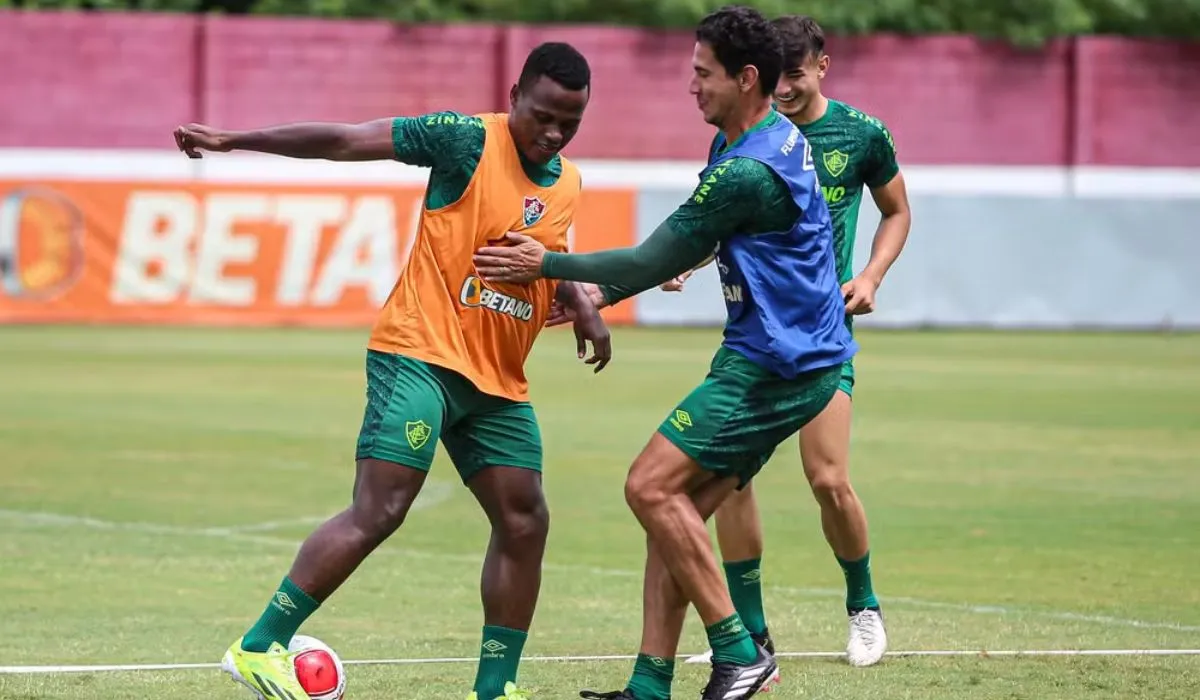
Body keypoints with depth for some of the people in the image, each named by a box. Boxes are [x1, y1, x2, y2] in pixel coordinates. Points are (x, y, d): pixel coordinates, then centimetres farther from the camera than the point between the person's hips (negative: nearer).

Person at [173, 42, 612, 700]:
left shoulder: (568, 183, 11)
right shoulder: (469, 140, -10)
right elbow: (345, 140, -10)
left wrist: (582, 306, 12)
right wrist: (232, 141, -12)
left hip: (497, 383, 7)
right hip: (420, 355, -7)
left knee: (525, 522, 4)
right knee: (379, 511, -16)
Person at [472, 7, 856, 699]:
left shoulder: (747, 173, -20)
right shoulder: (768, 139, 13)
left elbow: (659, 260, -13)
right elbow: (702, 242, 24)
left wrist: (548, 265, -3)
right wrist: (602, 292, 21)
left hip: (772, 367, -10)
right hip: (786, 361, 10)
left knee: (653, 487, -13)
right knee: (677, 507, 6)